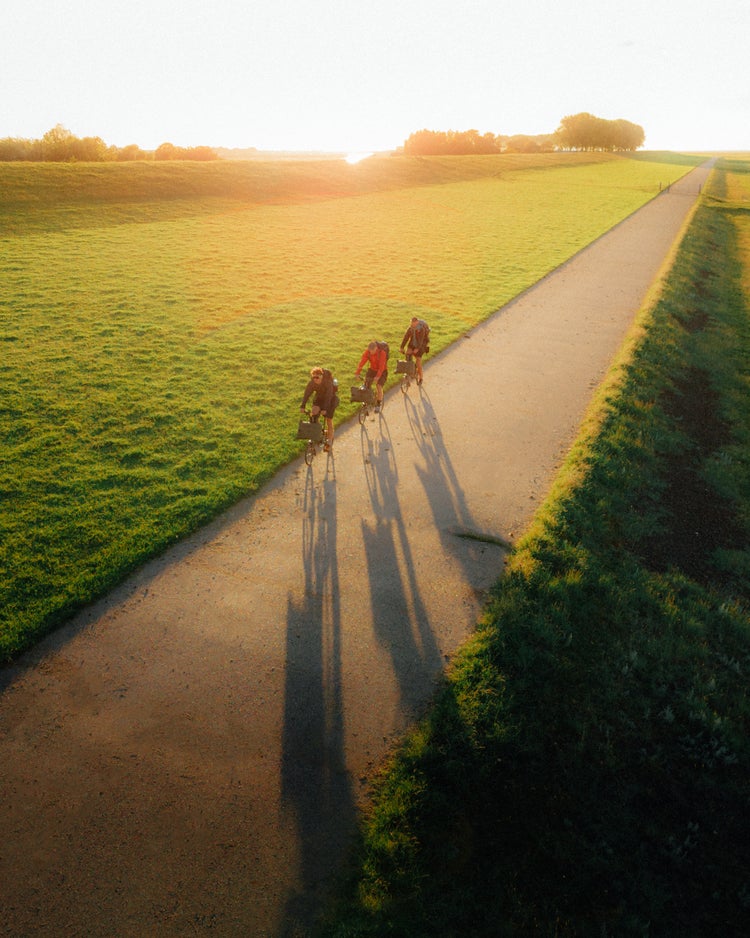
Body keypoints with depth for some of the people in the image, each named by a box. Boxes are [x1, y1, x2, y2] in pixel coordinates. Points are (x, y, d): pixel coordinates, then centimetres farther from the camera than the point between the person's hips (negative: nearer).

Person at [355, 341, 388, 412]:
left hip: (382, 371, -4)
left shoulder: (382, 353, -30)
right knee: (366, 386, -6)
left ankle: (378, 405, 2)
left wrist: (377, 376, -51)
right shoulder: (367, 351, -18)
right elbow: (362, 361, -26)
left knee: (379, 387, -16)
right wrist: (357, 373, -37)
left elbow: (381, 366, -38)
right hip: (372, 369, 4)